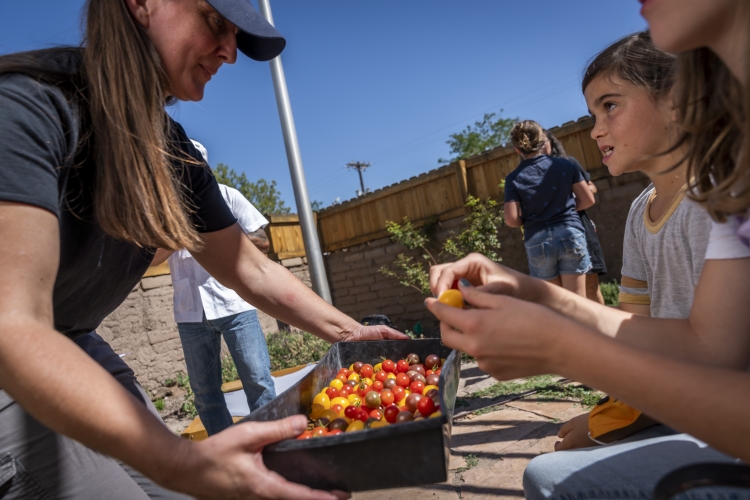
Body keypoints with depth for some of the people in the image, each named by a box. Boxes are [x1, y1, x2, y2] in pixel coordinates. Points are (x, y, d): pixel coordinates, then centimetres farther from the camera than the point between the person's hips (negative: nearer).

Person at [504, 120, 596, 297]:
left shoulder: (514, 179, -2)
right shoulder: (564, 165, 3)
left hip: (537, 242, 0)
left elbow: (512, 219, -8)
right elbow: (588, 200, 6)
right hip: (569, 234, 1)